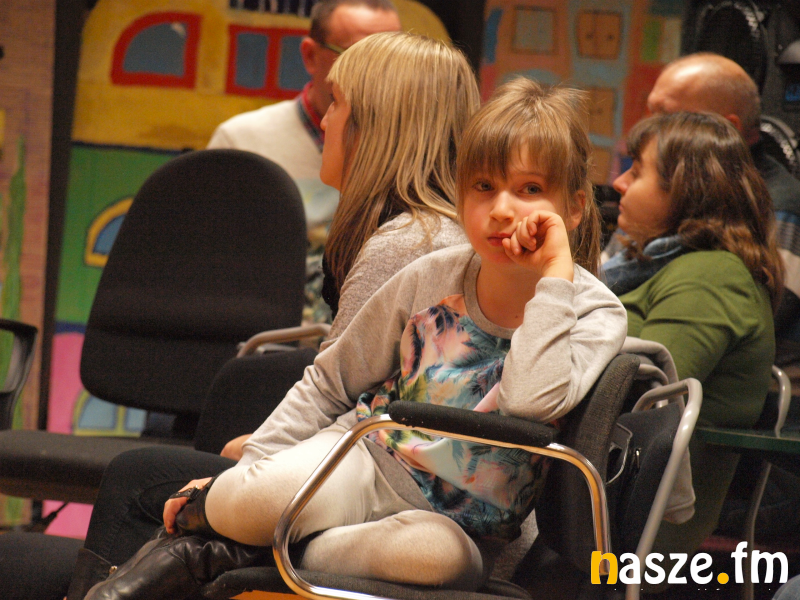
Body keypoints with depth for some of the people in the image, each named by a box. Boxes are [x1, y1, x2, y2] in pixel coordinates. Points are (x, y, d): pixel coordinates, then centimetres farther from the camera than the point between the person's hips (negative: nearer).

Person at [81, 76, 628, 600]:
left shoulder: (593, 312, -9)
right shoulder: (432, 279, -1)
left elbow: (530, 401, -31)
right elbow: (329, 384, 11)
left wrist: (554, 274, -25)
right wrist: (247, 467, 5)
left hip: (453, 522, -1)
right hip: (366, 461, 1)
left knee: (438, 552, -40)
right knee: (256, 497, -35)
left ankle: (240, 555, -21)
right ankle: (196, 516, -1)